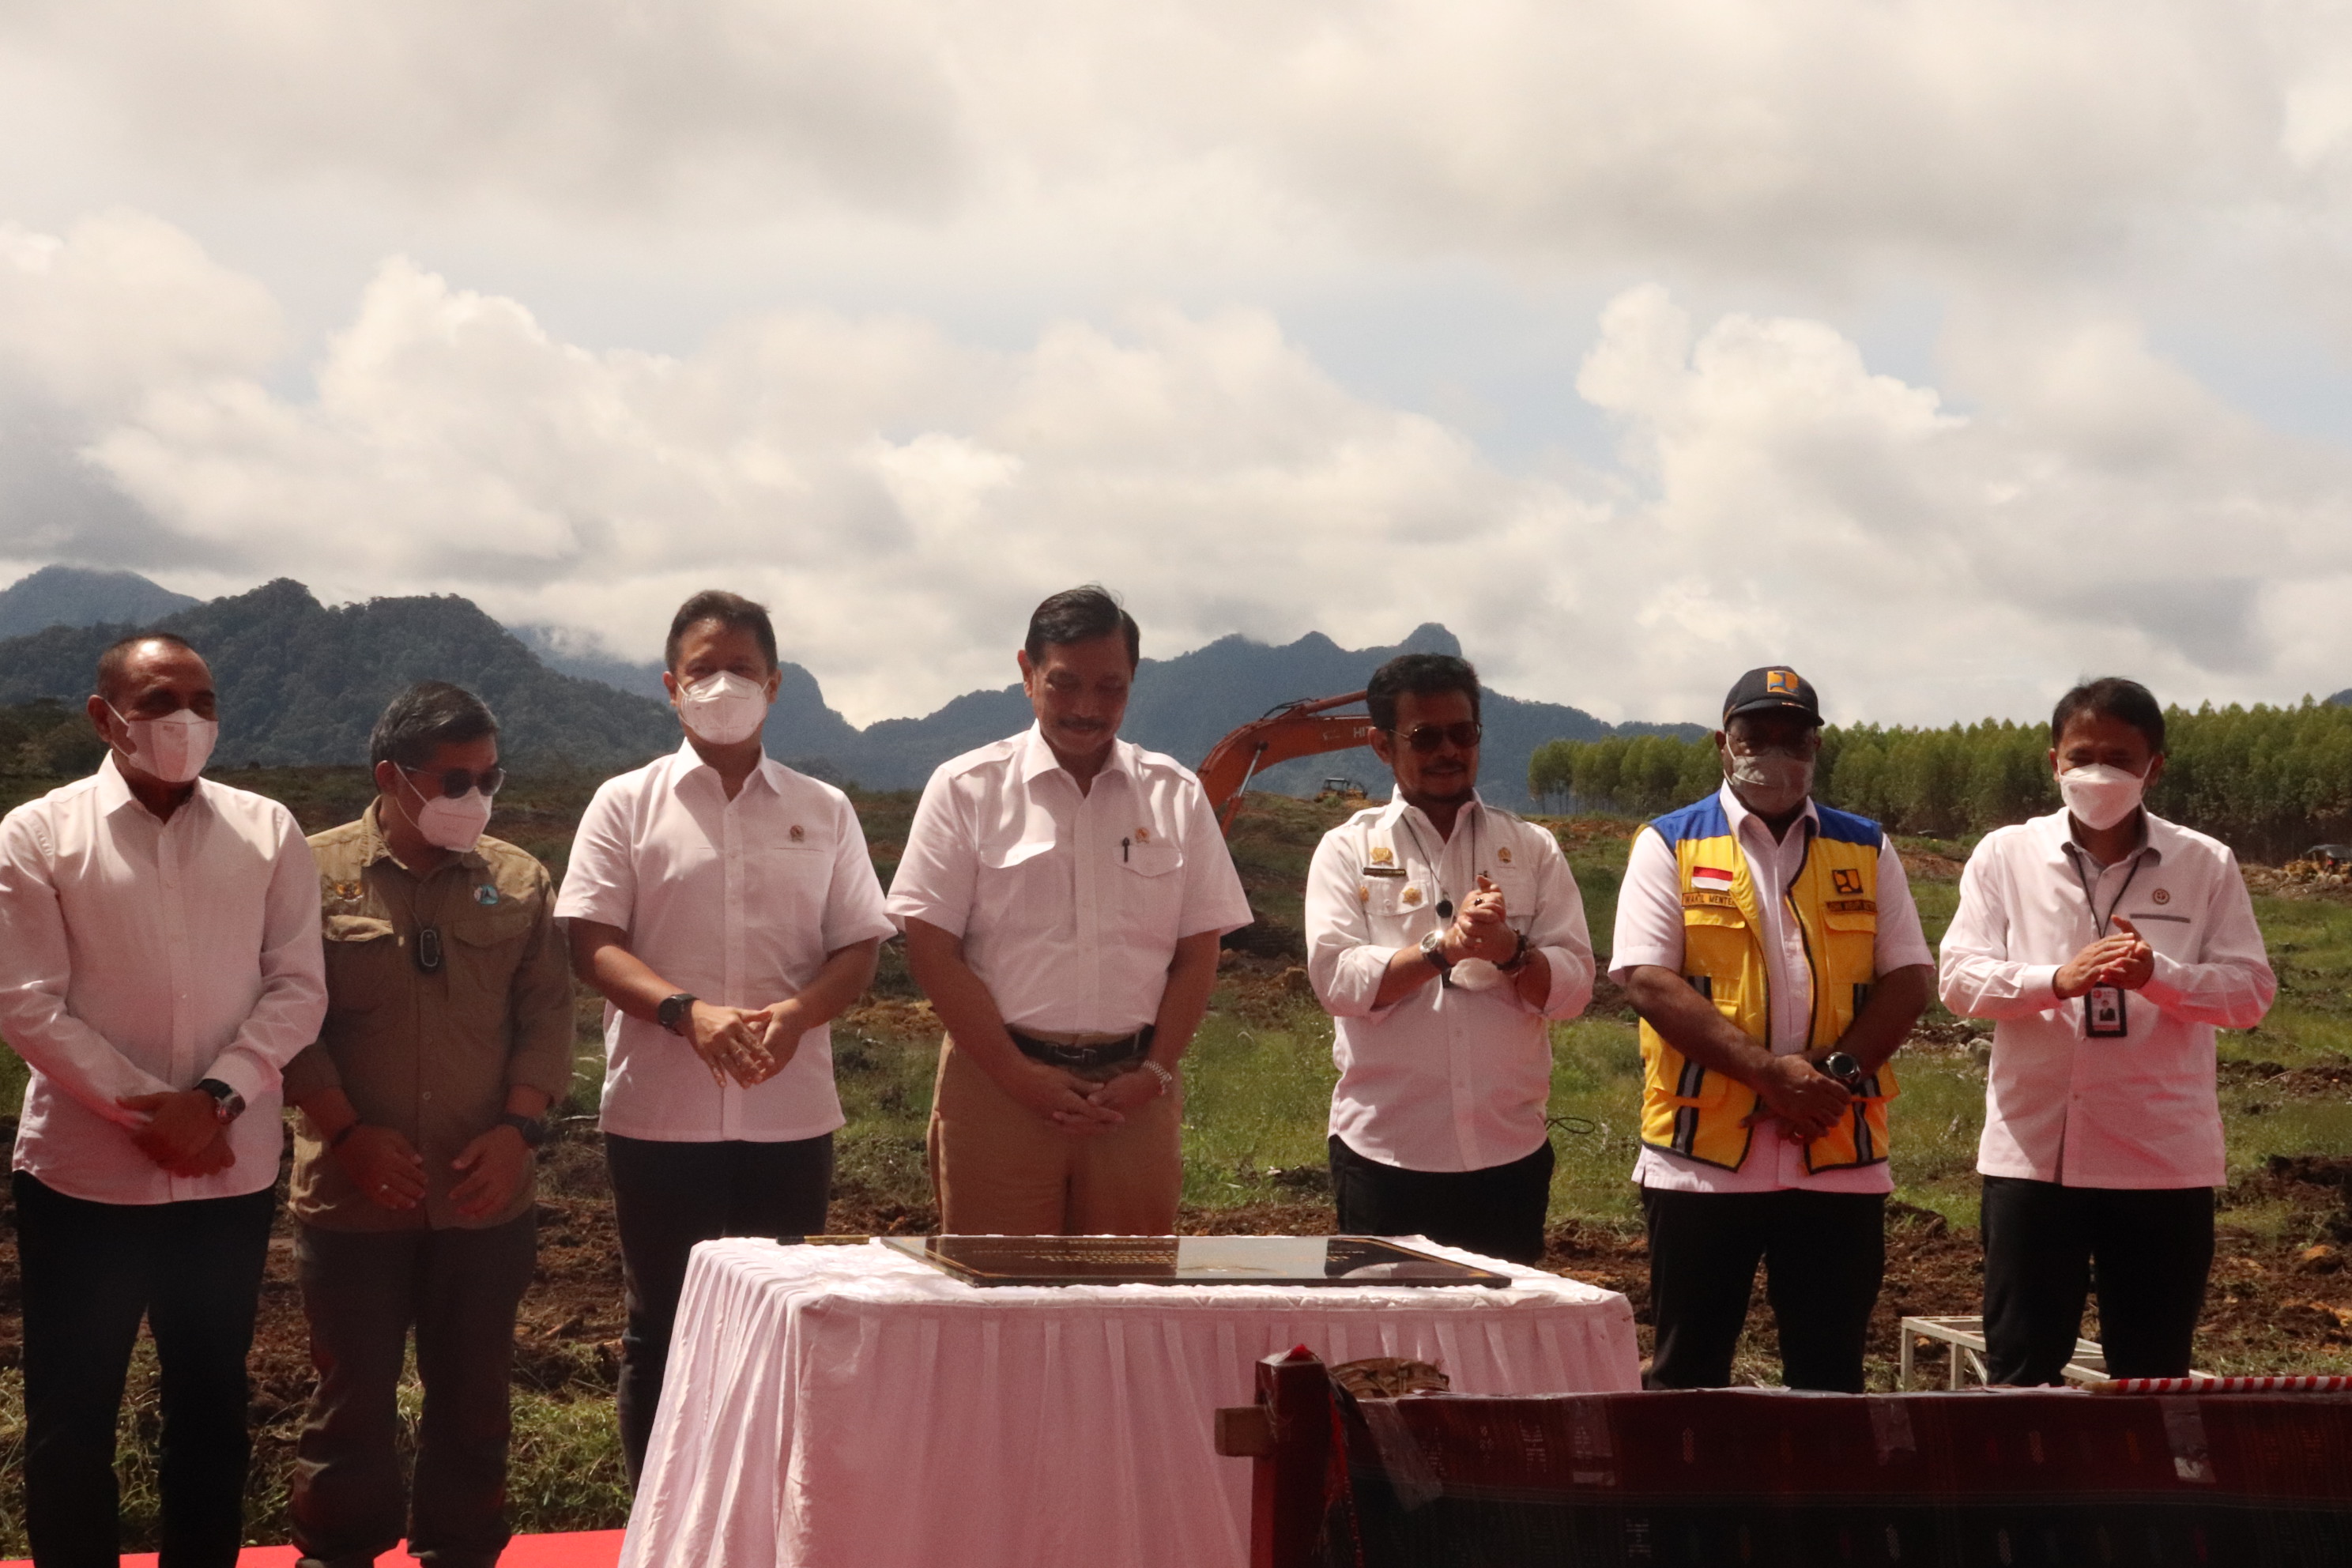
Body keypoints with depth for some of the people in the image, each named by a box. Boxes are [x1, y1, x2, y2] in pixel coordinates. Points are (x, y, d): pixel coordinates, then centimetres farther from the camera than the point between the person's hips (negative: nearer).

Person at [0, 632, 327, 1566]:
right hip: (84, 1174, -2)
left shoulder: (267, 832, 3)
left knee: (212, 1410, 13)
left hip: (231, 1174, 2)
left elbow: (297, 987, 0)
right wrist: (146, 1110, -15)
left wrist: (216, 1096, -15)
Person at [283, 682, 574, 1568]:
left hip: (485, 1197, 2)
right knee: (352, 1398, 6)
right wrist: (348, 1132, -13)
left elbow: (547, 1013, 5)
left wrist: (518, 1127, -8)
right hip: (353, 1196, -2)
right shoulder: (316, 874, -2)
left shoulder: (519, 882, 6)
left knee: (473, 1396, 10)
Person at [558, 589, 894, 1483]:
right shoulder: (627, 804, 5)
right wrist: (689, 1011, -21)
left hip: (791, 1111, 2)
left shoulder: (823, 811, 11)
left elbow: (858, 947, 7)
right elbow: (590, 942, -4)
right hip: (660, 1113, -1)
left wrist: (796, 1012, -15)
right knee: (660, 1332, 6)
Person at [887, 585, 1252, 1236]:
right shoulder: (967, 789, 2)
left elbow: (1197, 955, 9)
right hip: (999, 1083, -2)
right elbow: (932, 950, -3)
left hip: (1134, 1092, 2)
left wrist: (1152, 1075, -4)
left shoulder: (1175, 795, 10)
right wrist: (1020, 1076, -9)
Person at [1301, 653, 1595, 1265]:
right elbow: (1336, 978, -8)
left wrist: (1509, 950, -18)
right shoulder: (1348, 850, 5)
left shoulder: (1533, 849, 10)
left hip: (1510, 1152, 2)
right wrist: (1445, 947, -20)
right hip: (1384, 1153, -2)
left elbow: (1573, 984, 2)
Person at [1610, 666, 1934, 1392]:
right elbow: (1647, 980, -8)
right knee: (1690, 1367, 5)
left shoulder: (1866, 849, 13)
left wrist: (1838, 1071, -10)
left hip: (1839, 1155, 3)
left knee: (1830, 1371, 8)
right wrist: (1767, 1071, -16)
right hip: (1704, 1152, -2)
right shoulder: (1669, 846, 3)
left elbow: (1908, 977, 7)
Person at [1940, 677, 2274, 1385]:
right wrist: (2057, 979, -24)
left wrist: (2159, 974, -22)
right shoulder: (2004, 855, 2)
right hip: (2033, 1151, 0)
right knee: (2021, 1366, 6)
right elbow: (1960, 979, -5)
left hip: (2164, 1157, 0)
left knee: (2152, 1374, 9)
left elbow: (2251, 991, -2)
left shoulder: (2207, 864, 2)